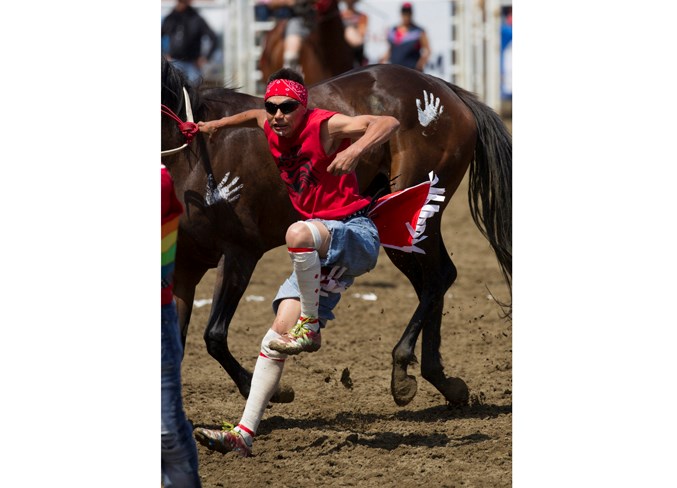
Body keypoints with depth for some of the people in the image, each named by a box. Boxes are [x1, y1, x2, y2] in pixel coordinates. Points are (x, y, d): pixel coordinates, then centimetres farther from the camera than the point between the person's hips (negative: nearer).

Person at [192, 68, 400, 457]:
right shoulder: (272, 130, 8)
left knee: (298, 234, -39)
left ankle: (311, 329, -21)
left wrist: (355, 150, -42)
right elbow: (256, 116, 36)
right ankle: (244, 434, -9)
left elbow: (389, 123, -27)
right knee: (277, 336, -6)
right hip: (320, 253, 7)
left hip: (356, 235, -7)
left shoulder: (325, 126, -13)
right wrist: (219, 124, 29)